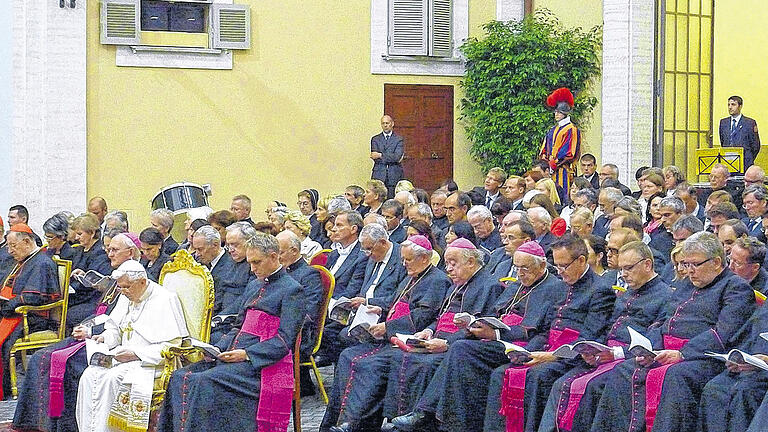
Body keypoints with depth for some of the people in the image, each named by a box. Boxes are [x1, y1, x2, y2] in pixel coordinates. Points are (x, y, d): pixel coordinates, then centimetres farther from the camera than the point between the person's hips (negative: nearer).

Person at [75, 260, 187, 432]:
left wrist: (135, 354, -20)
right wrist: (102, 338, -1)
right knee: (89, 376, -19)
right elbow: (116, 331, 24)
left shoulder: (165, 300, -11)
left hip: (150, 362, -7)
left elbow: (173, 346, -15)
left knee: (110, 378, -30)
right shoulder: (126, 298, 13)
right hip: (123, 356, 7)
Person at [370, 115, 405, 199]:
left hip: (394, 176, -1)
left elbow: (397, 157, -8)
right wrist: (391, 158, -7)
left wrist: (381, 155, -10)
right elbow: (375, 158, -1)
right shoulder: (375, 139, 10)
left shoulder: (398, 139, 6)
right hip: (379, 175, 1)